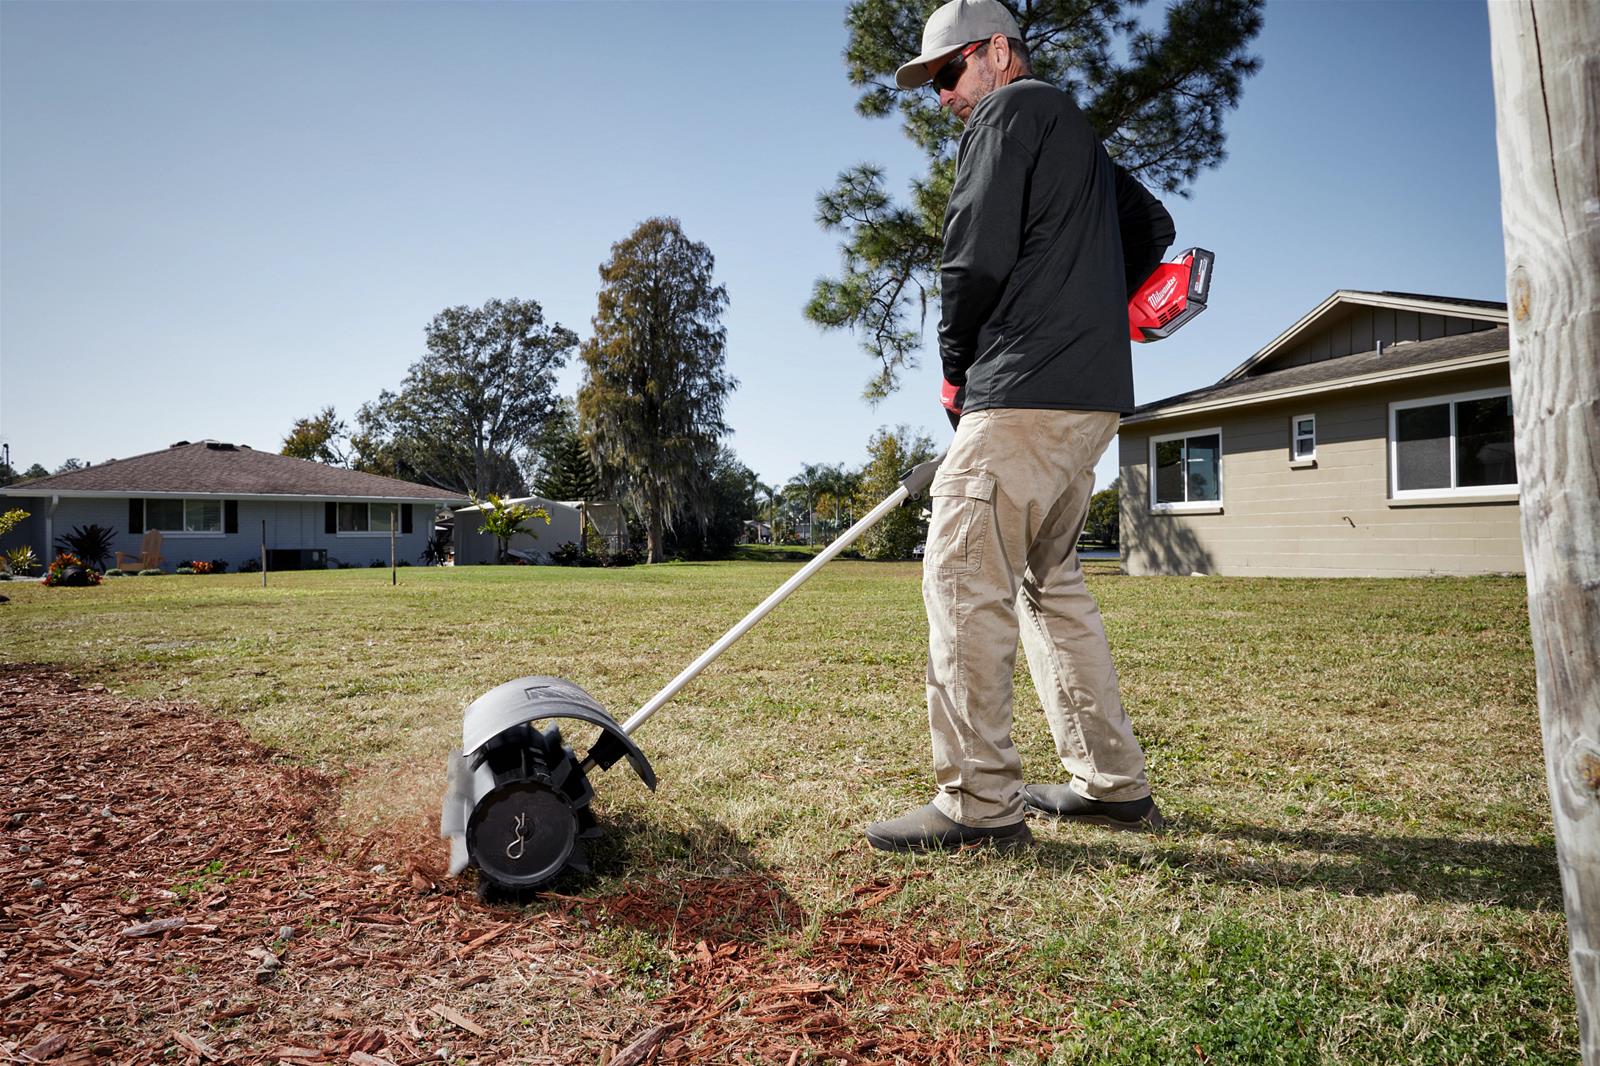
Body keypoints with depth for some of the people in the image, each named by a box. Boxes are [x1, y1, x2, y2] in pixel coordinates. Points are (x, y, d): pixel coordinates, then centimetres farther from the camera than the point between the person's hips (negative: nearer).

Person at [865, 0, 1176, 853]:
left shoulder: (1010, 110, 1)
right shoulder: (1077, 134, 29)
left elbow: (977, 254, -12)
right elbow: (1152, 226, 37)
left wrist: (955, 368, 1)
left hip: (1029, 392, -10)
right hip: (1093, 394, 10)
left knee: (962, 576, -10)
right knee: (1049, 580, 13)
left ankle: (980, 804, -8)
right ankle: (1113, 784, 17)